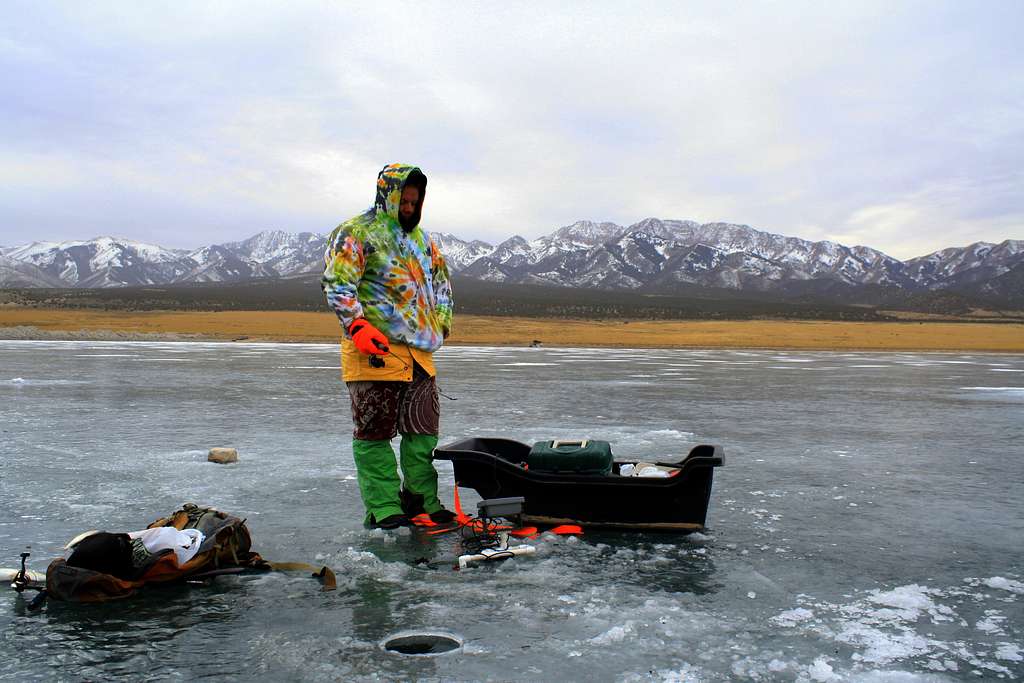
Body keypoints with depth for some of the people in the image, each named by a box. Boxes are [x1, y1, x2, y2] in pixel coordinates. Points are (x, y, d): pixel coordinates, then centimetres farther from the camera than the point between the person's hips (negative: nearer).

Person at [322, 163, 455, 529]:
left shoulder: (421, 238, 21)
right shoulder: (357, 232, -3)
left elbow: (441, 279, 32)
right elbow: (337, 284, -10)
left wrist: (441, 322, 20)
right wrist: (357, 326, -20)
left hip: (419, 351, 7)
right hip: (375, 349, -7)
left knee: (424, 430, 10)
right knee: (375, 432, -2)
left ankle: (421, 499, 21)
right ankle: (383, 509, 4)